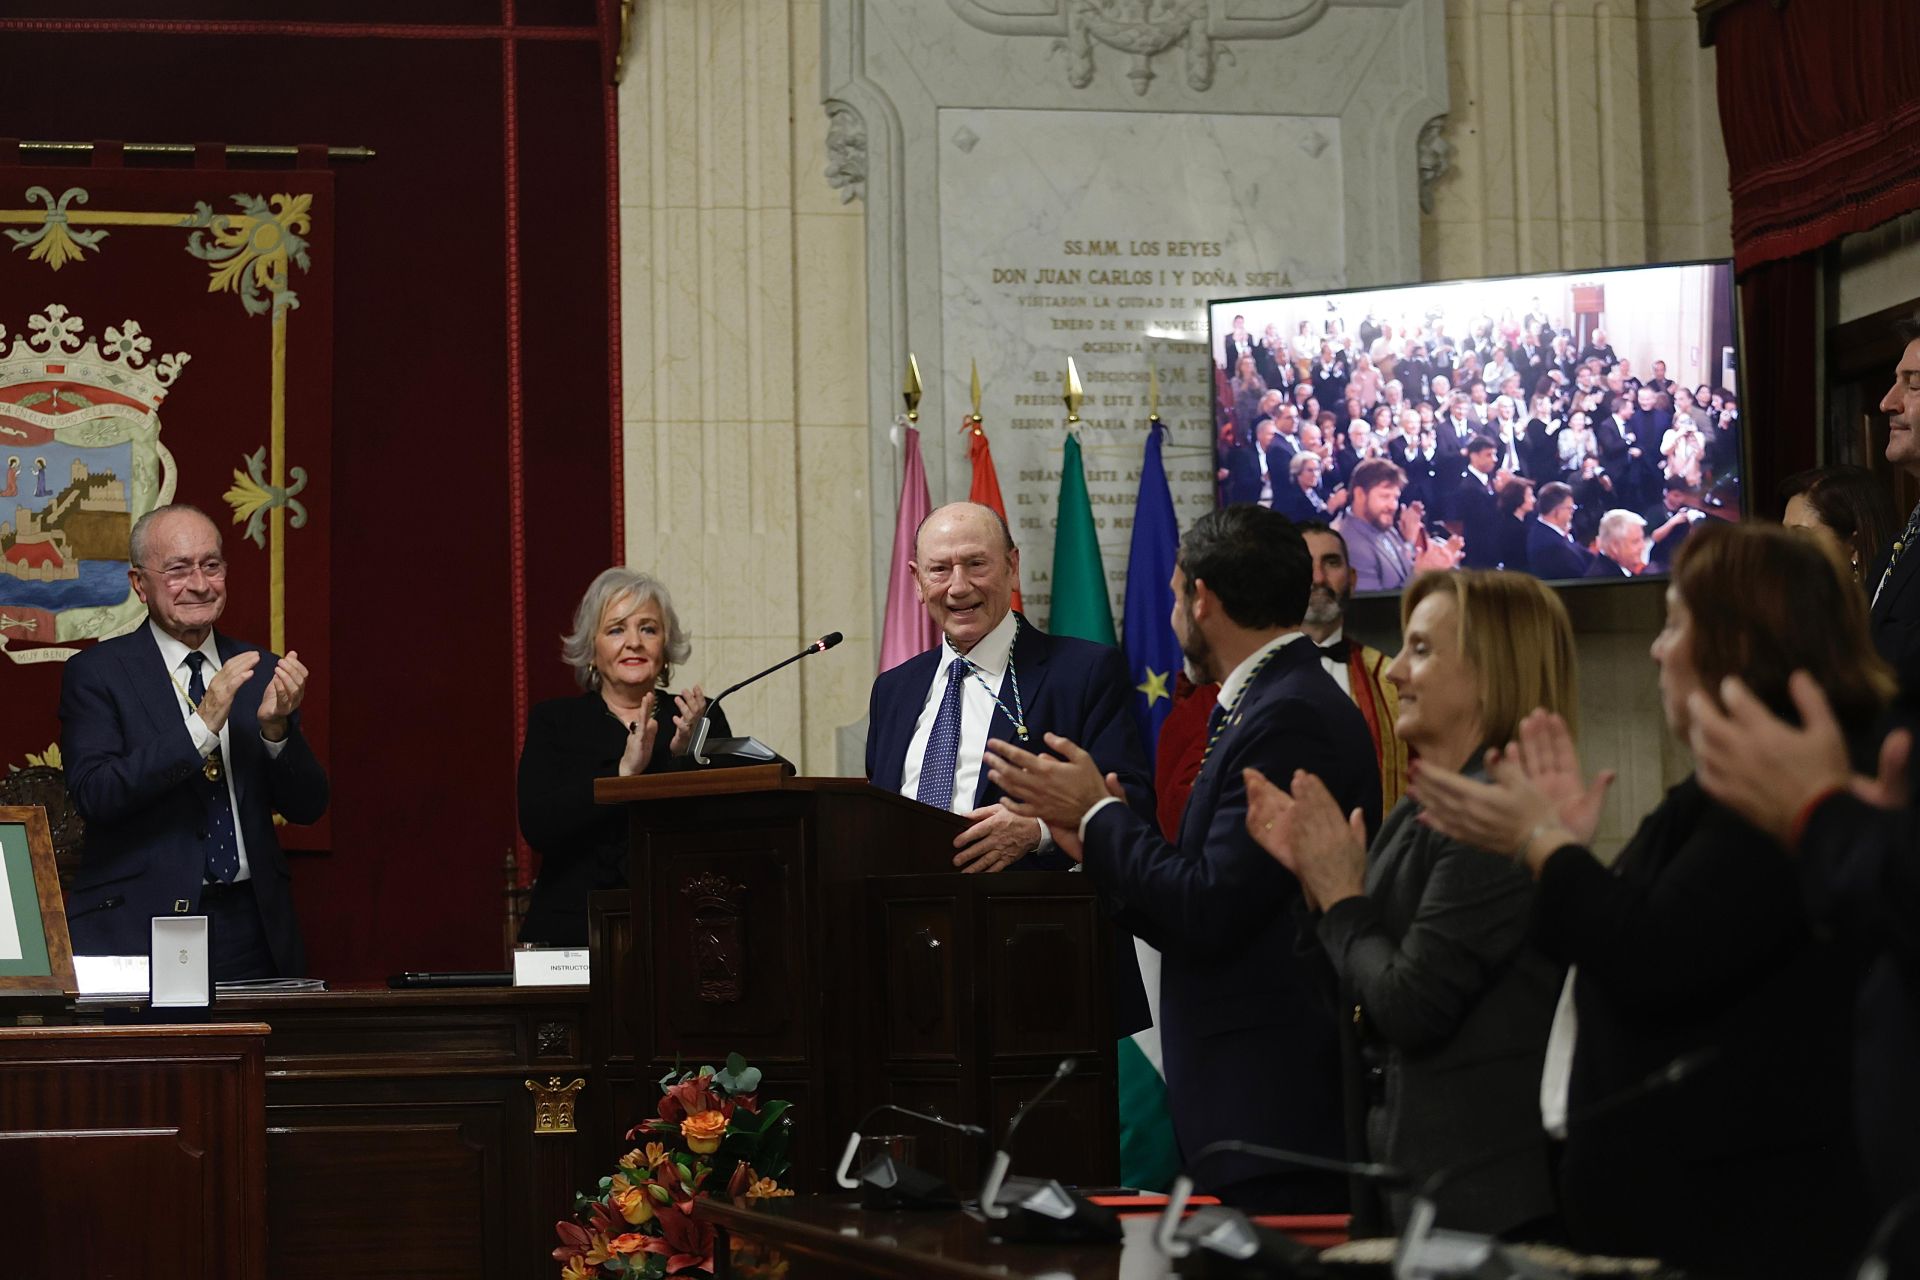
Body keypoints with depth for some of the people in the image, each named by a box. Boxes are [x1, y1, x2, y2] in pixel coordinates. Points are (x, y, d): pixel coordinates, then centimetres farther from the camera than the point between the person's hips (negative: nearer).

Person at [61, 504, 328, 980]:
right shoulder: (95, 673, 0)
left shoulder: (261, 672, 10)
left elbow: (307, 807, 6)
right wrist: (202, 725, -20)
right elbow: (93, 794, -14)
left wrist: (276, 729, -12)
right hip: (138, 932, -3)